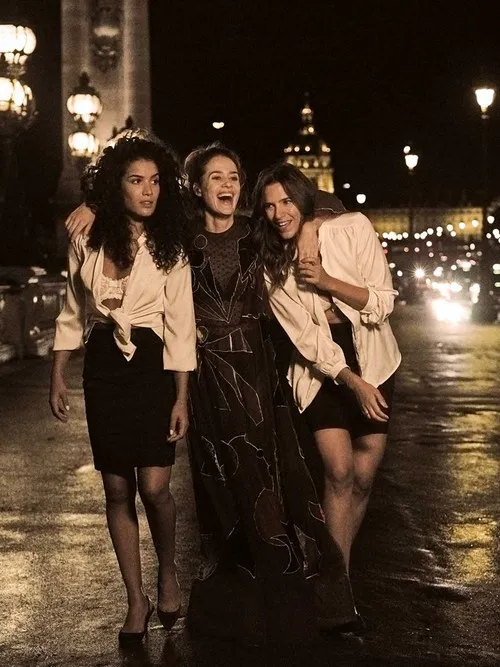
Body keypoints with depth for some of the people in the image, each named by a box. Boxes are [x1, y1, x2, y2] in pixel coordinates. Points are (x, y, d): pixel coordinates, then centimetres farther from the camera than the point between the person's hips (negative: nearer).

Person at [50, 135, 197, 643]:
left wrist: (182, 398, -8)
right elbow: (72, 315, 10)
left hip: (151, 366, -2)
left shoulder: (169, 248, -2)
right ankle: (137, 601, 16)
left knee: (153, 487, -11)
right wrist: (57, 378, 6)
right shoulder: (87, 242, 3)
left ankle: (167, 572, 19)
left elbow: (180, 327, -4)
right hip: (102, 368, 2)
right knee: (117, 490, 4)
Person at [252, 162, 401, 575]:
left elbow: (383, 303, -12)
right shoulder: (271, 264, -9)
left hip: (372, 360, 1)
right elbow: (305, 337, -13)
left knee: (363, 477, 4)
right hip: (320, 368, -1)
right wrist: (354, 383, -20)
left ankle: (338, 567, 24)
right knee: (339, 471, -14)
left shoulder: (353, 228, -13)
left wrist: (327, 281, -24)